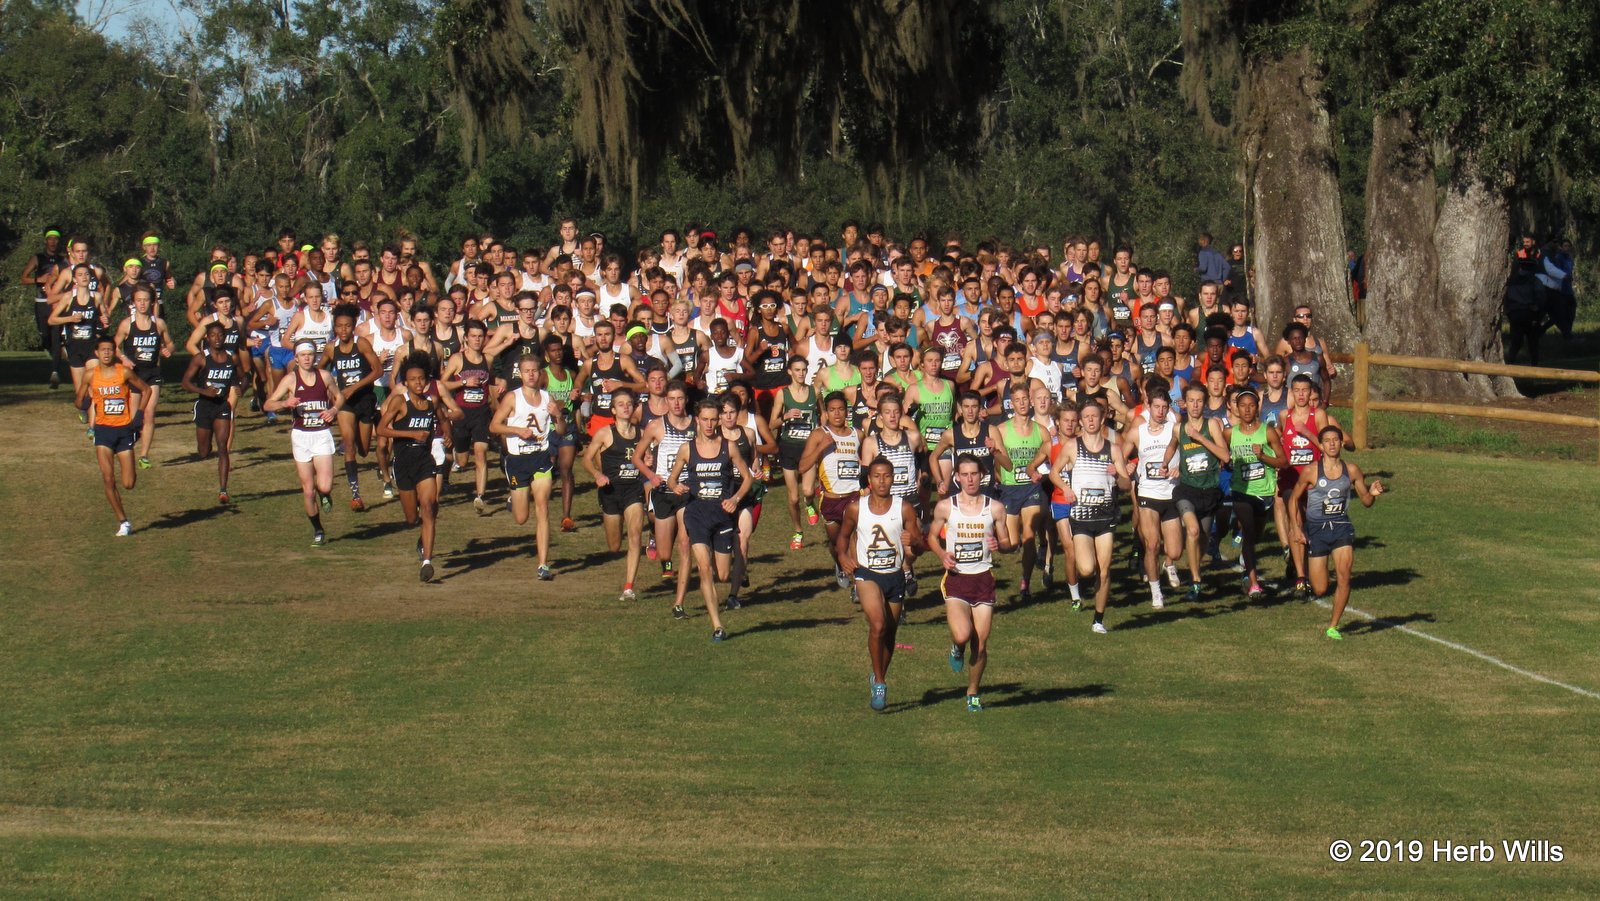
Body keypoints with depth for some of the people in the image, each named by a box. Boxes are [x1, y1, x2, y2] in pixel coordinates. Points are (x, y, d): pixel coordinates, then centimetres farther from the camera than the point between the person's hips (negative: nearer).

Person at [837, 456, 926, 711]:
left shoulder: (904, 508, -3)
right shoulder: (856, 508, -3)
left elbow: (919, 547, 0)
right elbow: (843, 535, 14)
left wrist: (912, 543, -23)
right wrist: (842, 556, -5)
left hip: (895, 576, 2)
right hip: (866, 575, -2)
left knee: (889, 633, 13)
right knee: (878, 625, -23)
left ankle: (880, 677, 37)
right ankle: (879, 683, -10)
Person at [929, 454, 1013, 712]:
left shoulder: (995, 508, 2)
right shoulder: (945, 507, 0)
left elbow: (1009, 542, 10)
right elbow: (932, 537, 12)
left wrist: (1000, 544, -14)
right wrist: (942, 555, -8)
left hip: (983, 579, 1)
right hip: (956, 578, -1)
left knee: (980, 645, 1)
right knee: (963, 635, -22)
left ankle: (973, 692, 23)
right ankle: (957, 648, 16)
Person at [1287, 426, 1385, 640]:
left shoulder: (1352, 471, -1)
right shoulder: (1310, 472, -8)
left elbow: (1365, 500, 9)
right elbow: (1294, 499, 3)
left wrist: (1373, 493, -14)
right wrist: (1296, 528, -6)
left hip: (1341, 526, 2)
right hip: (1316, 528, -2)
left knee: (1344, 576, -17)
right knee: (1320, 590, -2)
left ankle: (1333, 626, -2)